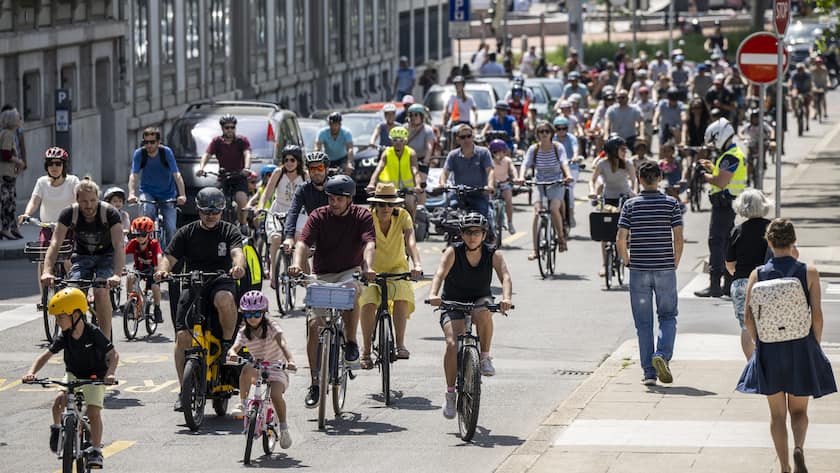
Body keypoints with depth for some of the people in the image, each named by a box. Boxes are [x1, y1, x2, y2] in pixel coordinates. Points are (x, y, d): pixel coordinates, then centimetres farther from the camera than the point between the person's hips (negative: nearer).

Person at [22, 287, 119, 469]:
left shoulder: (94, 333, -22)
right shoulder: (64, 337, -10)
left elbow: (113, 354, -22)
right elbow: (46, 355, -9)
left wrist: (110, 374, -40)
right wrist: (31, 372, -26)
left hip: (94, 377, -4)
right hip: (73, 375, 4)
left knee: (93, 412, -18)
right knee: (58, 401, -21)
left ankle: (95, 451, -6)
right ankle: (56, 429, 7)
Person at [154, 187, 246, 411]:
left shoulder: (229, 231, 7)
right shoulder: (187, 233, 11)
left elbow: (237, 252, -12)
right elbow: (169, 256, 2)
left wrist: (238, 266, -36)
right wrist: (162, 269, -22)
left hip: (222, 282, -2)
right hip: (193, 285, 2)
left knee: (224, 299, -39)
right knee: (182, 335, -16)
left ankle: (228, 342, -13)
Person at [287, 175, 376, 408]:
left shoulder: (362, 216, -6)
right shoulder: (318, 217, -5)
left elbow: (369, 244, -22)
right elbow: (303, 242, -20)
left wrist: (368, 268, -43)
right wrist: (297, 264, -41)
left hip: (350, 271, -1)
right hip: (322, 275, 1)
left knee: (351, 292, -37)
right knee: (314, 324, -11)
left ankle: (351, 344, -17)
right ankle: (315, 383, -2)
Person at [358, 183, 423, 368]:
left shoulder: (402, 216, -15)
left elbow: (411, 241, -29)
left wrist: (417, 264, -46)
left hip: (397, 268, 1)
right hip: (373, 270, -1)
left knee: (401, 298, -27)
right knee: (368, 303, -23)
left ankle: (400, 344, -21)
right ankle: (366, 350, -13)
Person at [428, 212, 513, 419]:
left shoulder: (493, 254, -10)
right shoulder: (453, 252, -13)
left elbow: (505, 277, -24)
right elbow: (440, 274, -28)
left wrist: (506, 298, -45)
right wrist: (433, 294, -49)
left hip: (480, 300, 1)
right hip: (453, 304, -1)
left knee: (483, 312, -37)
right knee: (453, 345, -23)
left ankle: (485, 357, -16)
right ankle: (450, 393, -8)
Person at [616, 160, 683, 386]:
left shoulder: (630, 205, -1)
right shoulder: (671, 204, -2)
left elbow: (621, 239, -5)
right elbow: (678, 238, -5)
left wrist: (628, 262, 10)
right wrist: (675, 264, 8)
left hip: (639, 269, 0)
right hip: (665, 270, 0)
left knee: (643, 322, 8)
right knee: (668, 317, 13)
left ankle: (649, 372, 7)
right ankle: (662, 355, -12)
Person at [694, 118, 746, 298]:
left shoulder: (730, 157, -18)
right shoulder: (737, 153, 16)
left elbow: (721, 182, -24)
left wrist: (705, 176, -8)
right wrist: (712, 167, 14)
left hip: (723, 204, -11)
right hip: (731, 204, 11)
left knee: (716, 243, -10)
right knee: (727, 243, 14)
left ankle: (714, 286, -13)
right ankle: (729, 284, 17)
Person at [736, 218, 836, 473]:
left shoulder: (758, 274, -4)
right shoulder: (809, 273, -7)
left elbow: (748, 318, -4)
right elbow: (817, 316, -8)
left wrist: (760, 344, 10)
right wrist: (815, 346, 6)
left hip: (769, 350, 1)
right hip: (801, 348, 0)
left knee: (777, 413, 13)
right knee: (799, 410, 13)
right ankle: (798, 448, -15)